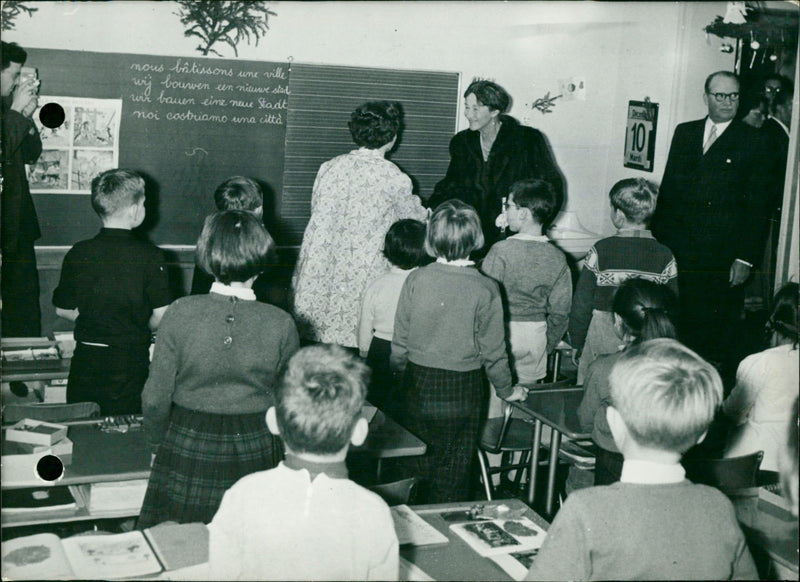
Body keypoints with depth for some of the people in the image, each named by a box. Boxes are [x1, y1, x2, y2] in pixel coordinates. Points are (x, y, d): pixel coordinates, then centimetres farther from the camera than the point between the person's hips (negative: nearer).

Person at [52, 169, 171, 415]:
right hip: (131, 362, -2)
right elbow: (161, 315, -10)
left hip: (85, 360, 3)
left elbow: (63, 310, 4)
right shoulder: (150, 255, -11)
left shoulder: (78, 254, -4)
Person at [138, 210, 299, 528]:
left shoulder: (180, 313, -13)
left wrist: (158, 442, 13)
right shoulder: (281, 325, -11)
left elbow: (156, 399, -6)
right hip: (255, 454, 0)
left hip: (187, 452, 0)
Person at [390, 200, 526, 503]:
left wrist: (399, 372, 16)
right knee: (453, 477, 12)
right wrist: (506, 390, 9)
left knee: (416, 469, 17)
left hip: (418, 388, 2)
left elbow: (400, 340, -3)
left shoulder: (417, 279, -10)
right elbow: (493, 350, -7)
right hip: (463, 393, -2)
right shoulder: (485, 290, -15)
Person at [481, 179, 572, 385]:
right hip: (536, 334, 5)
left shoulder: (502, 250, -16)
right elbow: (560, 311, 3)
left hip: (503, 330, -4)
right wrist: (546, 347, 16)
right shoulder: (557, 258, -1)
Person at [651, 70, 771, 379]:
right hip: (680, 252, 3)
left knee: (720, 330, 5)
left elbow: (757, 205, -3)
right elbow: (668, 188, 13)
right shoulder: (685, 133, 11)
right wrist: (658, 238, 6)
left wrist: (745, 258, -9)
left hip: (723, 258, -3)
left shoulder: (751, 141, -1)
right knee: (683, 324, 7)